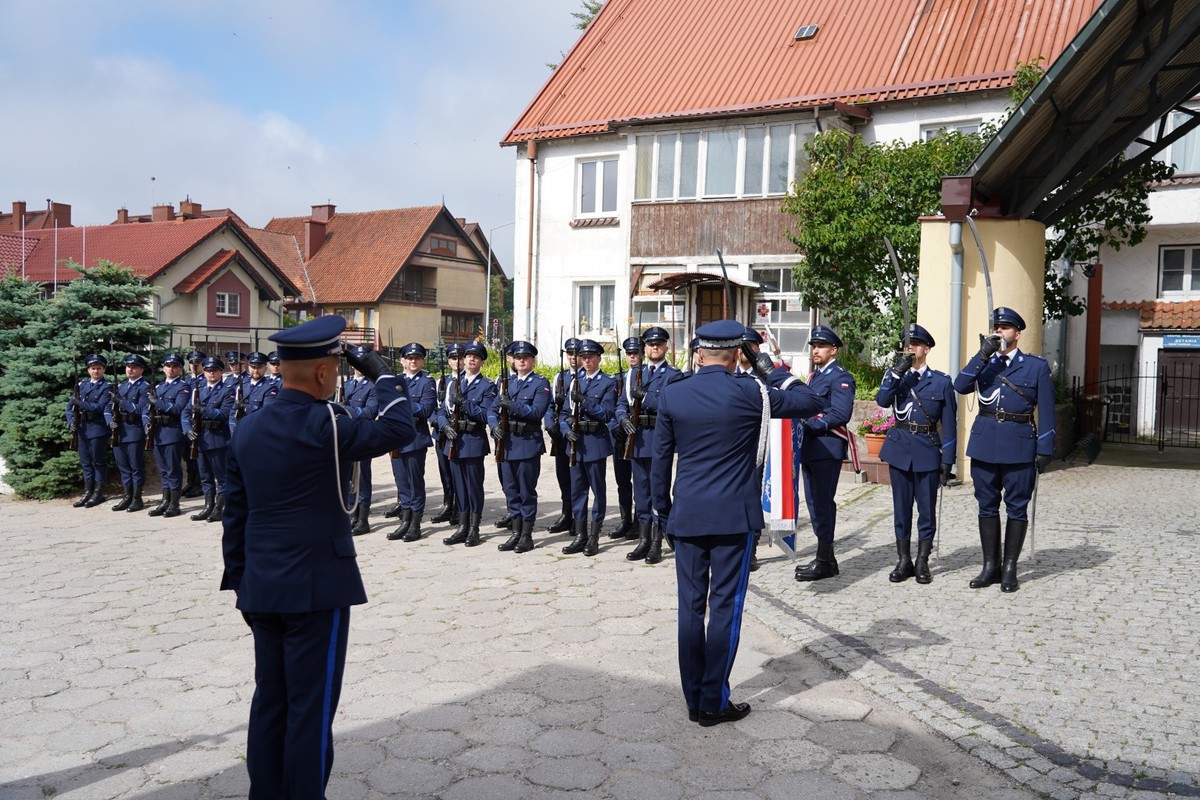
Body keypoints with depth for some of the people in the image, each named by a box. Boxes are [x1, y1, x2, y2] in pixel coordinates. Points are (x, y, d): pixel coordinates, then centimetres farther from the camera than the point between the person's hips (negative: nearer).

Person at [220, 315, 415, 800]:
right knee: (311, 707, 2)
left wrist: (239, 581, 18)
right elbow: (399, 430, -9)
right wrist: (380, 375, 2)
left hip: (262, 588, 7)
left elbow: (234, 514, 10)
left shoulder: (247, 429, 6)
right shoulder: (324, 425, -16)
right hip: (316, 586, -7)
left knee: (269, 702, 15)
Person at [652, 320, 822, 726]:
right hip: (734, 516, -3)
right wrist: (773, 372, 13)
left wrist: (663, 508, 16)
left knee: (690, 606, 9)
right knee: (725, 607, 4)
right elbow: (811, 402, 3)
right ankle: (714, 703, 9)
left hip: (687, 515, 3)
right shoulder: (748, 393, -9)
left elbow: (660, 458, 5)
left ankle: (694, 699, 18)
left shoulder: (671, 394, 0)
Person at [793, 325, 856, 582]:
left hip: (827, 448, -9)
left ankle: (824, 561, 0)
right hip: (809, 448, 9)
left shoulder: (841, 377, -7)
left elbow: (840, 414, -18)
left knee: (823, 502, -7)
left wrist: (810, 424, -17)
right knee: (814, 502, 11)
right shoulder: (814, 376, 20)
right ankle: (825, 557, 19)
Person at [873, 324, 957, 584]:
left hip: (927, 450, -2)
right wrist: (898, 372, -17)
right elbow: (882, 401, -11)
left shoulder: (941, 381, 3)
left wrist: (948, 460, -2)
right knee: (901, 507, 7)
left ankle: (922, 563, 15)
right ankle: (903, 561, 16)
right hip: (899, 448, 2)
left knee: (926, 508, 3)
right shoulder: (894, 375, 9)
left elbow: (949, 424, 2)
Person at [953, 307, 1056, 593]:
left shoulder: (1036, 365, 3)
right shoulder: (983, 362, 12)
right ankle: (991, 566, 18)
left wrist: (1045, 450, -6)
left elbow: (1046, 411, 0)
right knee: (987, 506, 8)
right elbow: (960, 386, -7)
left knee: (1017, 508, 3)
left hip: (1019, 445, -3)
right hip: (984, 443, 3)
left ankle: (1009, 569, 12)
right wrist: (983, 355, -14)